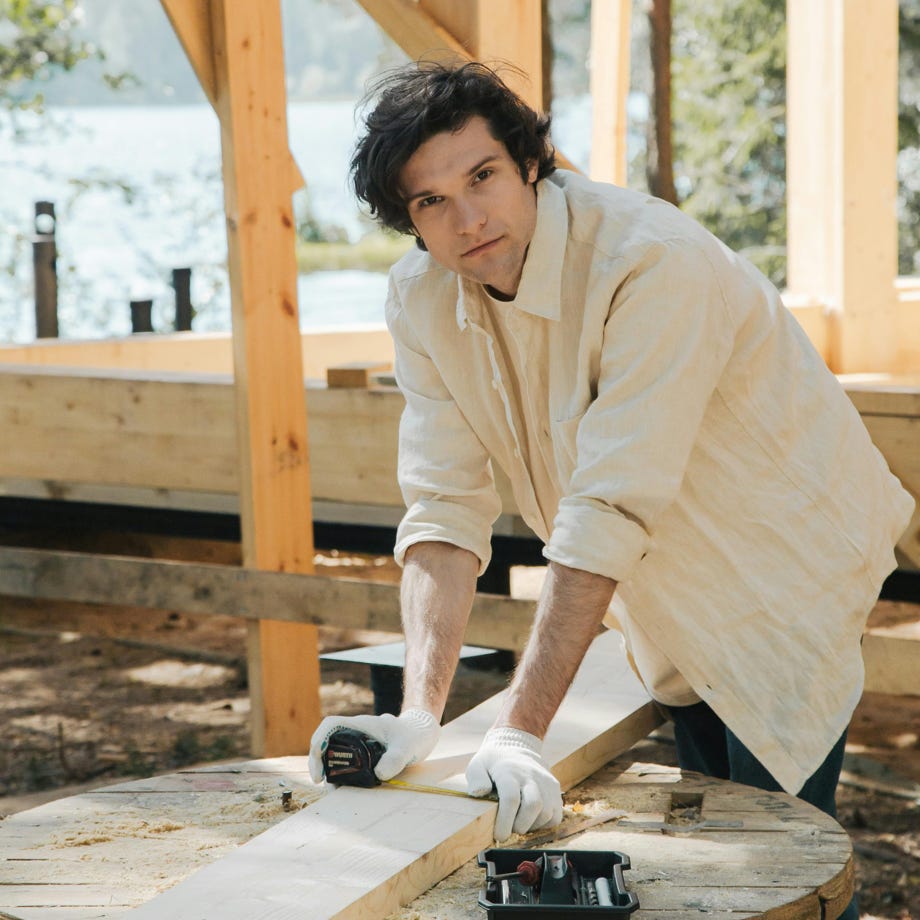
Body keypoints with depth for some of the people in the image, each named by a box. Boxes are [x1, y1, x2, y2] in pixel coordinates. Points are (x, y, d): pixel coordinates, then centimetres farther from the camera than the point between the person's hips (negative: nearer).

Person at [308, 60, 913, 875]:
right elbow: (446, 509, -15)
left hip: (785, 557, -6)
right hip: (670, 595, 6)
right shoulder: (422, 300, -12)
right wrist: (420, 712, -28)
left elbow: (609, 512, -36)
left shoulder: (651, 260, -32)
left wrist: (521, 730, -39)